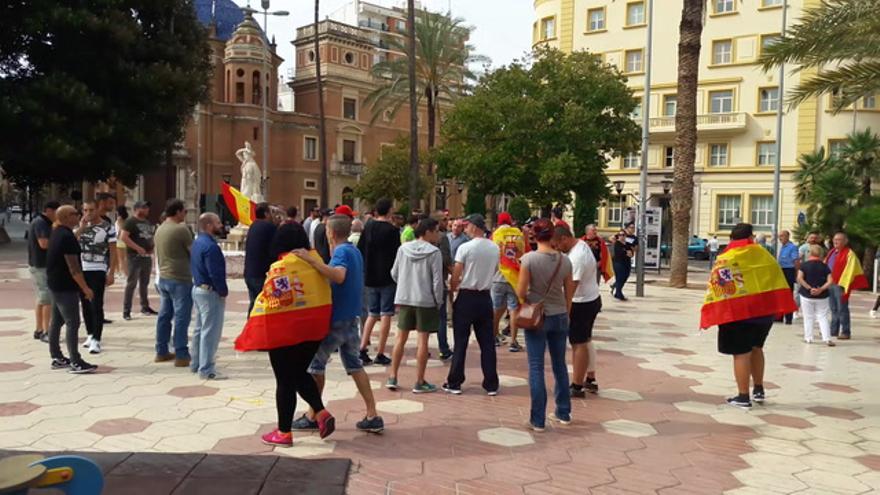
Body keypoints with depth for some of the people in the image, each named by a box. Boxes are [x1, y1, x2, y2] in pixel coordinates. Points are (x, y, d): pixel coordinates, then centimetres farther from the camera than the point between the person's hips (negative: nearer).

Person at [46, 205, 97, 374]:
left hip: (56, 284, 11)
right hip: (66, 286, -11)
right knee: (73, 323, -9)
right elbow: (73, 266, -23)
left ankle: (57, 358, 23)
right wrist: (85, 288, -19)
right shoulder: (67, 236, -21)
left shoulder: (57, 234, 11)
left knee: (56, 321, 15)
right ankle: (75, 363, -7)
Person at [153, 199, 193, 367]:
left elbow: (157, 253, 17)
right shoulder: (181, 229, -15)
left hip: (163, 278, 8)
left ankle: (161, 352, 21)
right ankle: (181, 355, -1)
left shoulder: (160, 229, 9)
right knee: (181, 318, -3)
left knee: (164, 316, 14)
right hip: (180, 279, -8)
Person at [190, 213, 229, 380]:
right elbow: (215, 273, -24)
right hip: (210, 292, -11)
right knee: (210, 332, -5)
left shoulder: (197, 242, 11)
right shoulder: (210, 246, -21)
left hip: (198, 289, 11)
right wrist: (223, 291, -13)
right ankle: (206, 369, -1)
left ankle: (196, 364, 28)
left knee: (199, 329, 18)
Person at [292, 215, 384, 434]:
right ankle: (372, 416, 10)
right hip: (351, 318, 9)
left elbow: (339, 276, -36)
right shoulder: (354, 251, 13)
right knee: (355, 366, 12)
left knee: (316, 364, 6)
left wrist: (311, 260, -38)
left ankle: (313, 416, 16)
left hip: (335, 319, -9)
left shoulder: (341, 252, -16)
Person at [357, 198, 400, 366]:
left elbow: (359, 250, 7)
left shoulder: (368, 227, 4)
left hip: (370, 278, 6)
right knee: (386, 315, 0)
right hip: (388, 278, -5)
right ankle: (380, 354, 0)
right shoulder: (392, 230, -12)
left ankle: (362, 349, 9)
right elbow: (397, 254, -11)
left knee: (372, 314, 16)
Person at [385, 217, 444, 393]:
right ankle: (419, 382, 8)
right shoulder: (434, 252, -11)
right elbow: (437, 280, -12)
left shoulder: (403, 248, 1)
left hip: (404, 298, 4)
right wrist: (438, 301, 0)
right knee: (423, 340, 3)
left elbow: (394, 273, 8)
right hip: (425, 300, -4)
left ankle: (392, 378, 17)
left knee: (401, 338, 13)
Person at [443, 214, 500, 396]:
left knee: (460, 342, 3)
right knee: (487, 343, 8)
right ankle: (491, 384, 12)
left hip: (466, 298, -4)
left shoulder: (465, 248, -12)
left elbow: (455, 276, -11)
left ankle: (454, 383, 9)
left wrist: (452, 289, 8)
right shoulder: (495, 249, 3)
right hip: (485, 297, 4)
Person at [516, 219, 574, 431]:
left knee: (536, 368, 3)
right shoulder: (564, 260, -2)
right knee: (560, 365, 16)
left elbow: (521, 292, -13)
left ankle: (538, 420, 7)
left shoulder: (529, 258, -14)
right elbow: (569, 292, 6)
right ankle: (563, 413, 27)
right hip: (560, 316, 4)